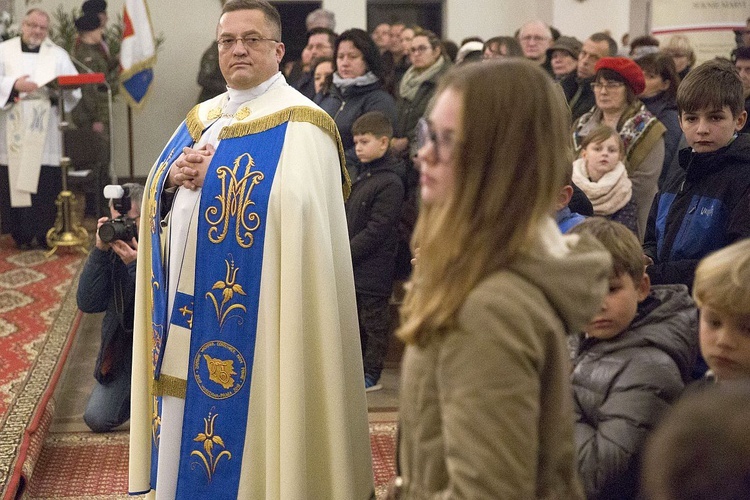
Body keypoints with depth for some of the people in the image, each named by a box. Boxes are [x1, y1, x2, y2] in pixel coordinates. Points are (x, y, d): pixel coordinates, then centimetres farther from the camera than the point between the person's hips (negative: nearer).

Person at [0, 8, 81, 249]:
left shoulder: (58, 54, 12)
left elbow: (74, 86, 3)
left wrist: (60, 89, -17)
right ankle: (21, 234, 5)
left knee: (46, 182, -4)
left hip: (45, 133, 0)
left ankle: (44, 233, 3)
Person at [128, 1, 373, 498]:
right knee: (183, 427, 14)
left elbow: (293, 209, -22)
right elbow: (155, 194, 15)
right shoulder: (201, 119, 16)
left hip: (248, 318, -7)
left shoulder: (299, 124, -9)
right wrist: (173, 177, -7)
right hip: (187, 304, 7)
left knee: (239, 418, 0)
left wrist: (213, 179, -17)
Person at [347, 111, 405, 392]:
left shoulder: (390, 183, -16)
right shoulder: (363, 176, 13)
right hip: (354, 267, 9)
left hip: (373, 269, -9)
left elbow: (376, 231, -20)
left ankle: (371, 375, 12)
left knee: (374, 322, 3)